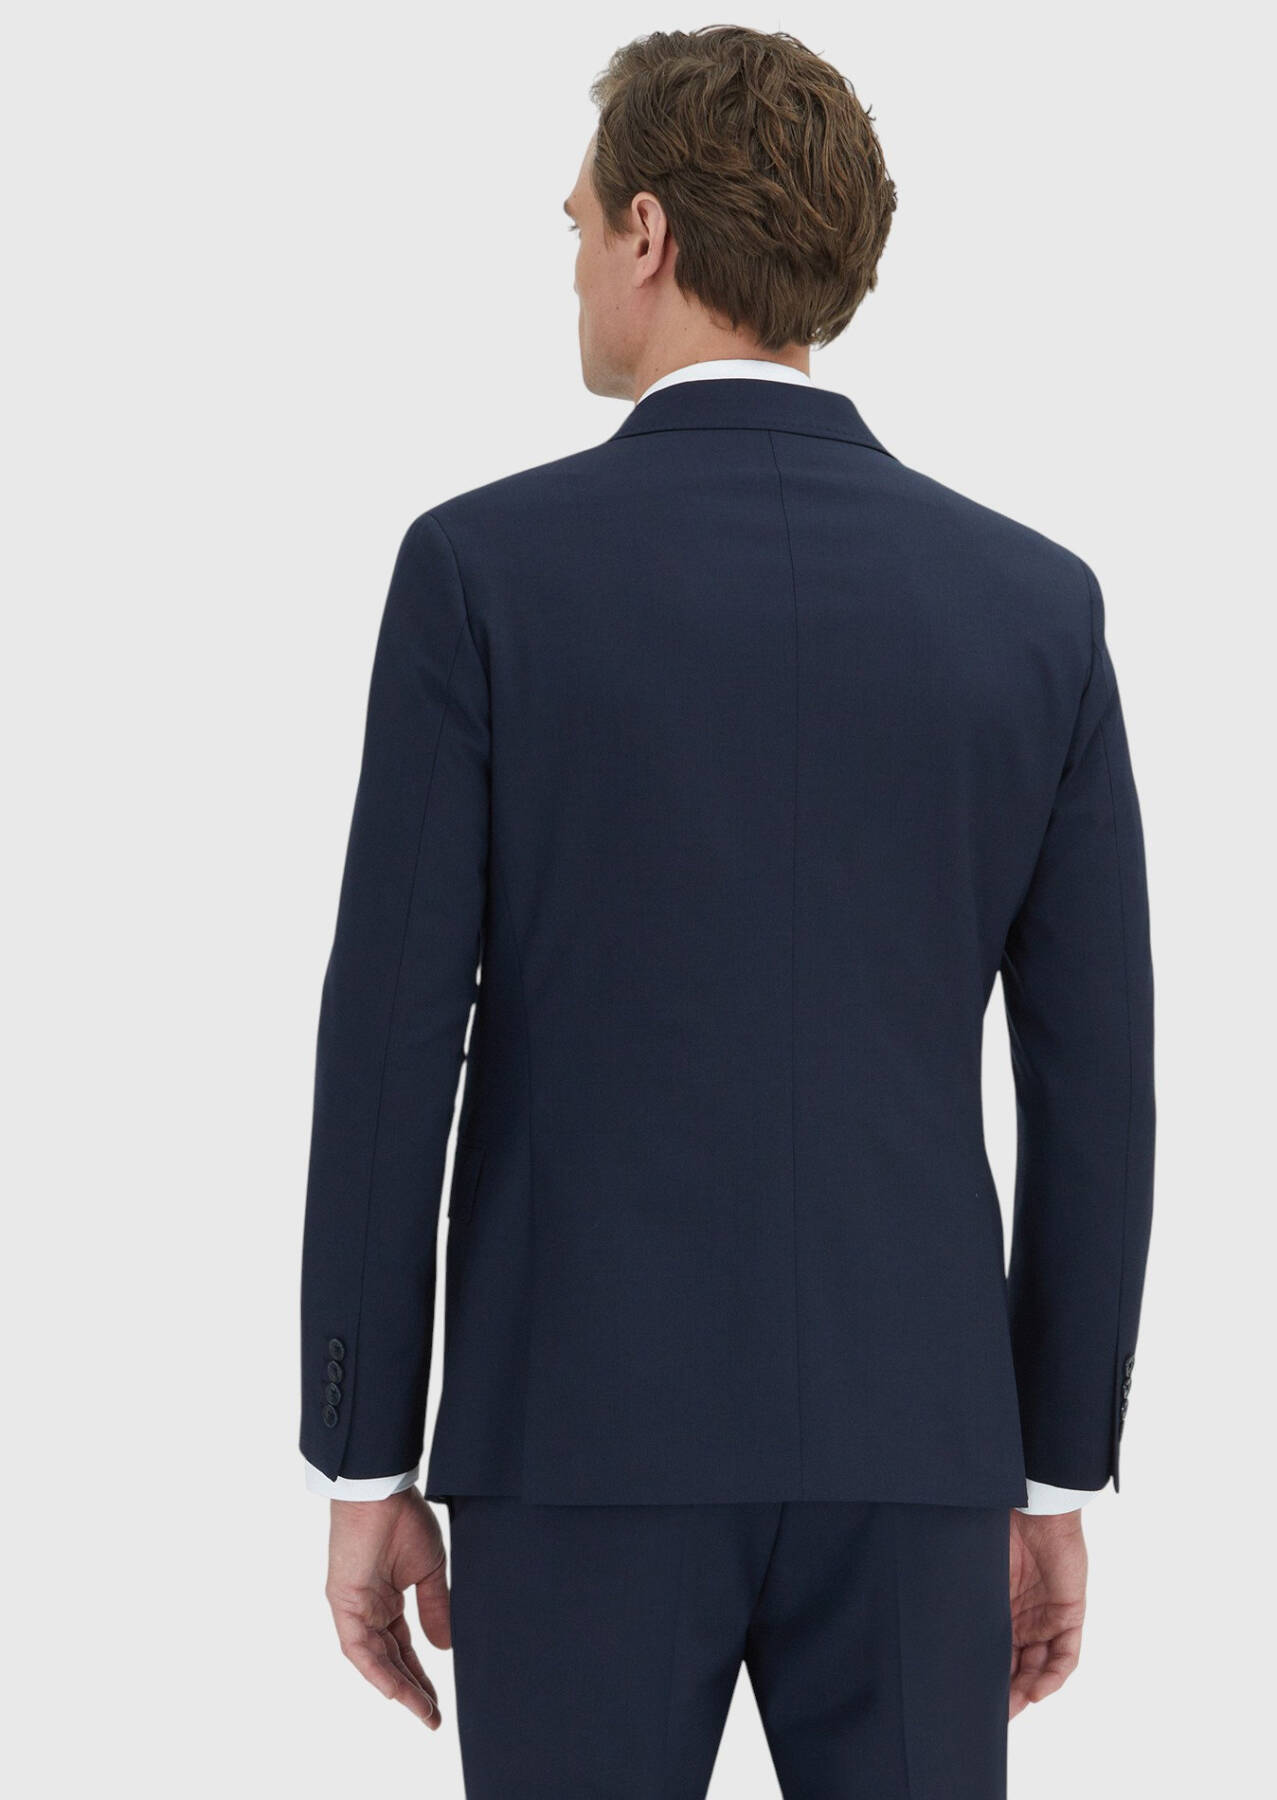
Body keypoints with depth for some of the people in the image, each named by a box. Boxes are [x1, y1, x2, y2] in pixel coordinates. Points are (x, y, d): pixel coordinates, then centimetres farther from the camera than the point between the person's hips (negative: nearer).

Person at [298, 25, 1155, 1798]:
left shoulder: (483, 567, -7)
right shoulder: (1036, 604, 2)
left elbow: (390, 1050, -8)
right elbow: (1095, 1086, 3)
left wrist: (364, 1471, 1)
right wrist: (1058, 1477, 12)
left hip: (586, 1433, -2)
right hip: (905, 1444, 3)